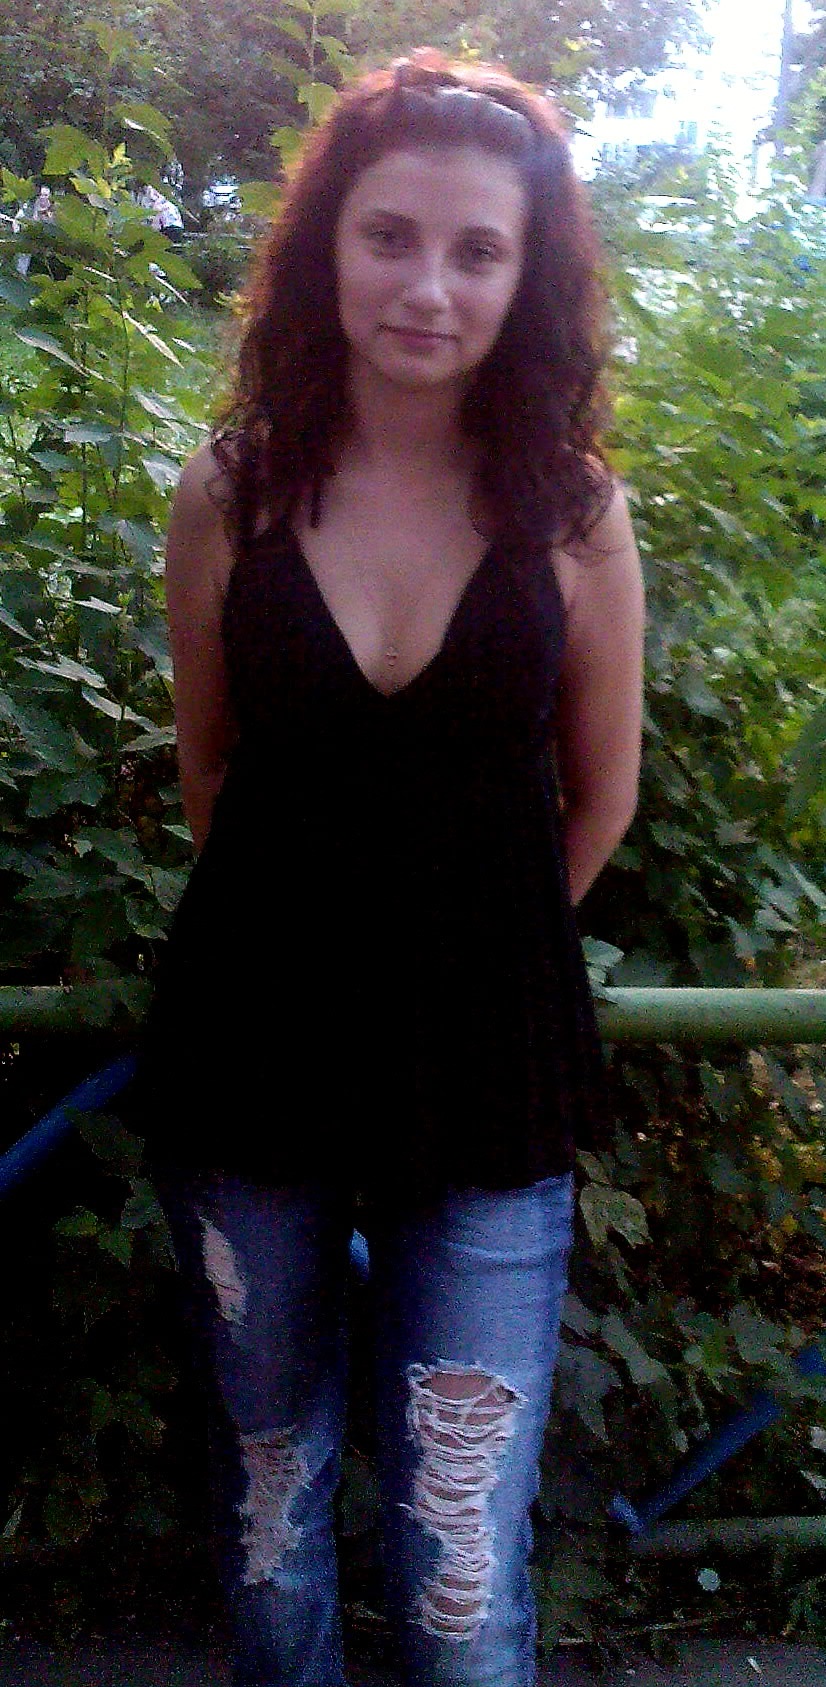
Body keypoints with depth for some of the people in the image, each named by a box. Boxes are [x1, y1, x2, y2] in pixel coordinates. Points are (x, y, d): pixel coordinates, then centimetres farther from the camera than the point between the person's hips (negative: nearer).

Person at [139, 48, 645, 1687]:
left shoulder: (571, 511, -6)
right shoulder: (231, 495, -4)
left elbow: (599, 798, 5)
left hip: (489, 1077, -1)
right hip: (252, 1059, 2)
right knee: (268, 1502, 19)